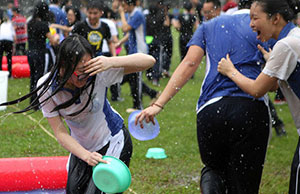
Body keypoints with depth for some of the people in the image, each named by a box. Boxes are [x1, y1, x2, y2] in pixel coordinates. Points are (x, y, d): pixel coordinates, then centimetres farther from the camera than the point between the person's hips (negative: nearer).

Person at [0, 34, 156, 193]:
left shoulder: (98, 73, -30)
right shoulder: (47, 87, -24)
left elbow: (149, 61, -32)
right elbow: (60, 132, -20)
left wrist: (111, 62, -49)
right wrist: (86, 156, -37)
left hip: (113, 142, -3)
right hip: (80, 147, 4)